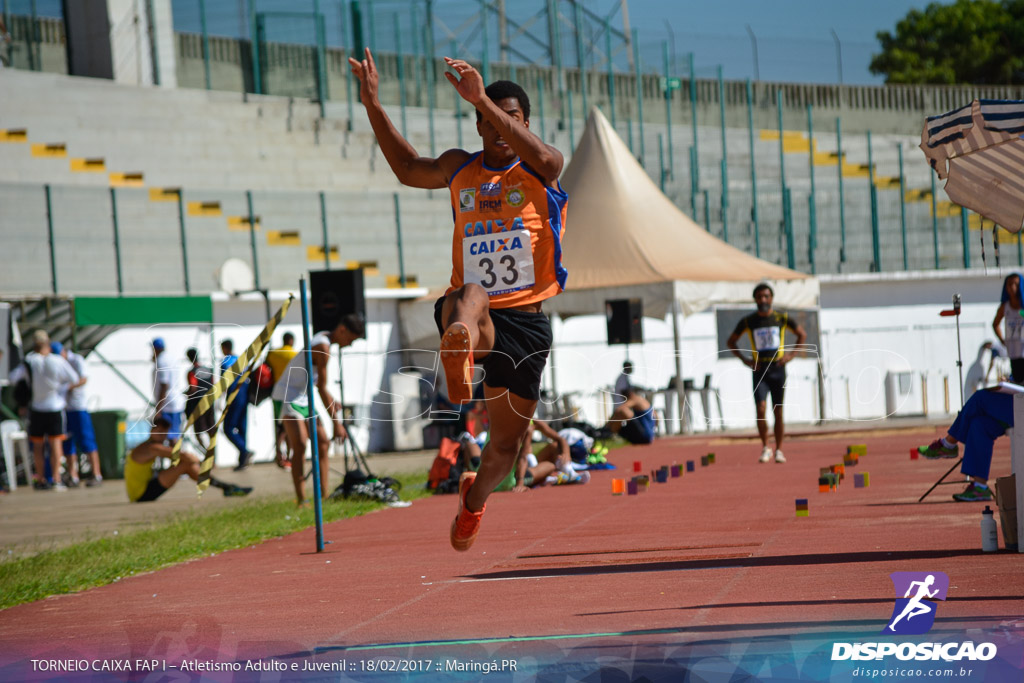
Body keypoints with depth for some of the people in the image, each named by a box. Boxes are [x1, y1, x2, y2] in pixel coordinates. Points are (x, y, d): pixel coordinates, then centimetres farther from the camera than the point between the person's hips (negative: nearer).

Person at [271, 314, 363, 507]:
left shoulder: (323, 339, 11)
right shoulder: (323, 347, -20)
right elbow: (321, 388, -21)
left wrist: (330, 401, 26)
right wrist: (336, 423, -19)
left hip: (304, 397, 10)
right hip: (289, 396, -10)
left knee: (323, 442, 8)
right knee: (300, 445, -19)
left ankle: (324, 493, 13)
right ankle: (301, 500, -24)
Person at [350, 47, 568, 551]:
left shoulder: (543, 170, 2)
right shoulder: (459, 169, 13)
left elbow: (541, 156, -23)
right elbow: (408, 169, 31)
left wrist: (481, 97, -34)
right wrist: (373, 105, 21)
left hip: (524, 320, 0)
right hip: (468, 309, 0)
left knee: (507, 438, 10)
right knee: (471, 296, -41)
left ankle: (475, 497, 42)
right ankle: (458, 352, -76)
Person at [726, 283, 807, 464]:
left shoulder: (782, 318, 2)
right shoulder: (748, 322, 2)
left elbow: (802, 335, 15)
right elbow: (730, 342, 13)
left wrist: (790, 354, 3)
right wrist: (744, 359, 1)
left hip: (778, 369, 0)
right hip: (759, 371, 0)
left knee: (778, 412, 3)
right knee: (761, 409, -14)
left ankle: (778, 450, 12)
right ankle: (765, 448, 0)